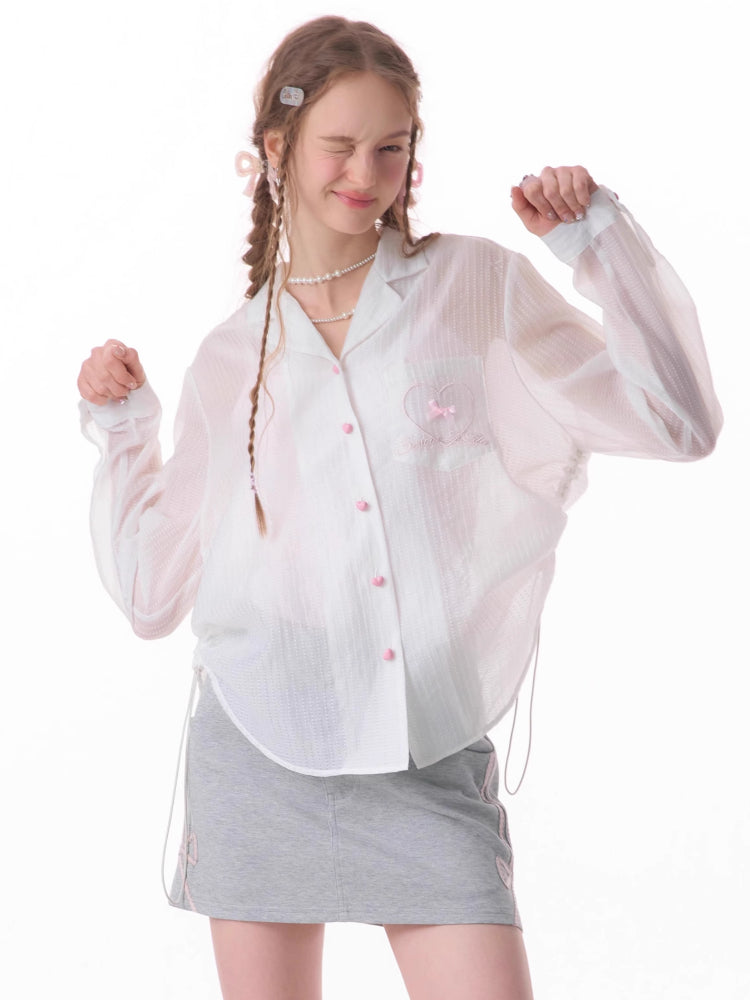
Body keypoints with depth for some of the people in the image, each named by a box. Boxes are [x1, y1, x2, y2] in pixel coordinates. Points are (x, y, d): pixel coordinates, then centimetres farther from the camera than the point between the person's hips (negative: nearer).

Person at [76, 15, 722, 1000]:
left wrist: (599, 237, -8)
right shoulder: (233, 357, 9)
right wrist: (123, 429, 6)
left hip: (432, 763, -2)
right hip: (259, 752, 2)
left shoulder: (477, 286, 2)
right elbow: (153, 591, 12)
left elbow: (678, 420, -4)